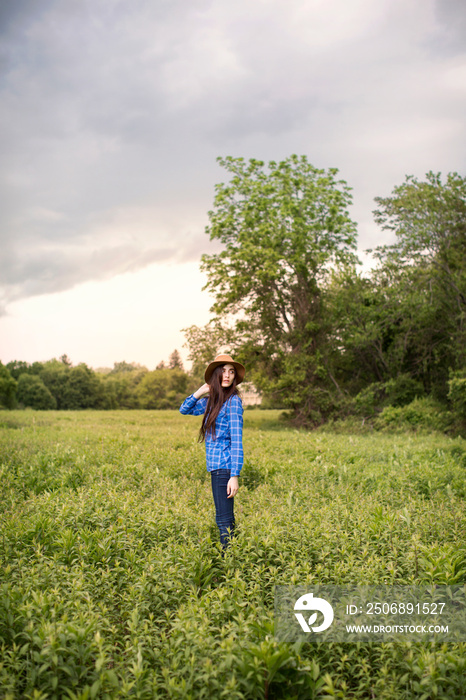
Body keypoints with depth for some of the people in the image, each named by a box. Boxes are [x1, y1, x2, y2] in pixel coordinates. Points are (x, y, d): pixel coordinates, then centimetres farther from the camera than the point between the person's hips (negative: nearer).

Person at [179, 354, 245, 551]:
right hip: (216, 466, 8)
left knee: (223, 519, -7)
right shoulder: (211, 400, 11)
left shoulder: (233, 401, -11)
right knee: (226, 518, 15)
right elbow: (185, 410, 20)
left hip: (224, 467, -8)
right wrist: (200, 392, 3)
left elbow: (236, 440, -15)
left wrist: (234, 476, -20)